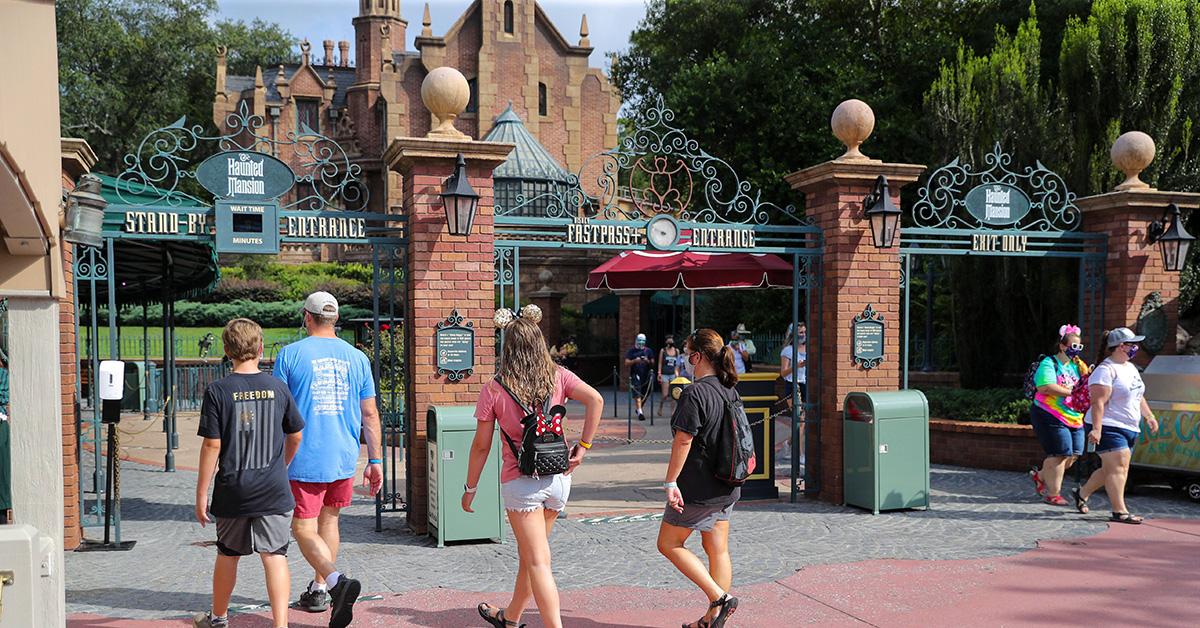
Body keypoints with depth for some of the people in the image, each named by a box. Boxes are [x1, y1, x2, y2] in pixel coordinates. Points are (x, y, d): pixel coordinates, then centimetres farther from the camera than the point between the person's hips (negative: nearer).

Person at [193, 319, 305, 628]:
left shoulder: (218, 391, -7)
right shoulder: (277, 388, 0)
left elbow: (212, 445, -9)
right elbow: (295, 436, 10)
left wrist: (201, 494, -1)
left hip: (233, 491, 0)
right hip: (273, 491, 1)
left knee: (227, 555, 17)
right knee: (275, 555, 0)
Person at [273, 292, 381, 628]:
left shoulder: (290, 354, -6)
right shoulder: (357, 357, 4)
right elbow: (370, 414, 5)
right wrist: (375, 460, 11)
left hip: (306, 459, -4)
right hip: (344, 459, 4)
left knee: (304, 529, 1)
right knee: (329, 520, 20)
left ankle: (336, 580, -22)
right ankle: (319, 590, 30)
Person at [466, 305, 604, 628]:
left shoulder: (494, 389, -8)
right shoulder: (557, 376, -1)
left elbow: (481, 446, -4)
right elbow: (595, 400, -15)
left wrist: (470, 488, 8)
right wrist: (583, 446, -7)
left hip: (521, 482, -4)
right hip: (558, 478, 5)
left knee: (537, 562, 0)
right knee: (529, 553, 22)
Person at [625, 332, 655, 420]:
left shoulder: (648, 351, 10)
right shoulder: (631, 351, 4)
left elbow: (653, 363, 11)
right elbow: (627, 363, -2)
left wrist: (648, 361, -11)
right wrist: (635, 361, -19)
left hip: (646, 375, 3)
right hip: (635, 375, -3)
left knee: (645, 393, 9)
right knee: (637, 394, -11)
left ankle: (638, 407, 33)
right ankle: (640, 412, -13)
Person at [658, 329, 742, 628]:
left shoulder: (694, 393, -18)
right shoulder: (730, 391, 8)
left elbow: (683, 440, -21)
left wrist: (670, 482, -17)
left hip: (698, 487, -9)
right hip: (726, 487, 9)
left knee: (668, 544, 5)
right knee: (718, 550, 12)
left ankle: (719, 597, -1)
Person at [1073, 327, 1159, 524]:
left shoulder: (1131, 367, 16)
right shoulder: (1106, 370, -15)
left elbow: (1138, 396, 29)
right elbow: (1098, 401, -22)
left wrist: (1149, 416, 24)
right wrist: (1096, 429, -28)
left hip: (1129, 429, 10)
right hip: (1109, 428, -10)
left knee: (1110, 469, 13)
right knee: (1117, 467, -13)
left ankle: (1082, 493, 28)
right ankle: (1120, 511, -11)